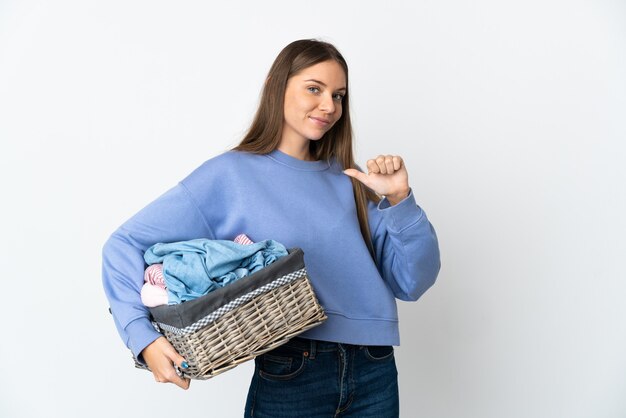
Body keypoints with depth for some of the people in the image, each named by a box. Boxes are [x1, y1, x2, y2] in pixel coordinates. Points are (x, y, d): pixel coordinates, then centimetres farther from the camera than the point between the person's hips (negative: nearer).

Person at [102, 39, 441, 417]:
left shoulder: (347, 178, 6)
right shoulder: (230, 175, -4)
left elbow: (413, 282, 3)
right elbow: (125, 245, -7)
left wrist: (399, 200, -10)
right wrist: (143, 336, -19)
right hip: (288, 380, -3)